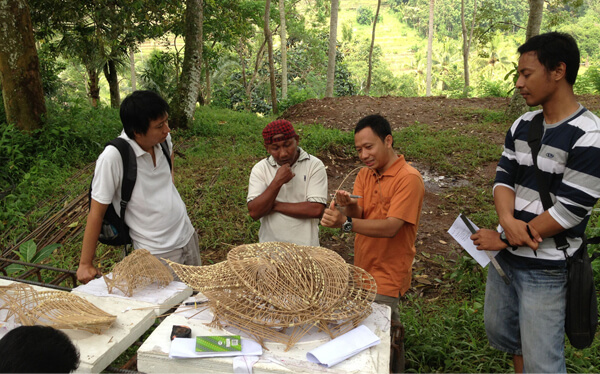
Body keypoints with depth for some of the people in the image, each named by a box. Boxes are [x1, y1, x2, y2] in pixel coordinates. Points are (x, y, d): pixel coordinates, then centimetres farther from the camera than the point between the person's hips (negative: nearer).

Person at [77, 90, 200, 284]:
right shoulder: (113, 157, -23)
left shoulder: (164, 138, -7)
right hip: (156, 253, -6)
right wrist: (86, 264, -10)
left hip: (187, 236, 6)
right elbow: (96, 211, -16)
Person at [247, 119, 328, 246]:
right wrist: (277, 182, -17)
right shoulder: (260, 168, 1)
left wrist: (275, 205, -9)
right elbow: (254, 212, -8)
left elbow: (316, 210, -14)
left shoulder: (314, 165, -4)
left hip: (305, 245, -1)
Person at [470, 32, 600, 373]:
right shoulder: (522, 126, 4)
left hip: (546, 270, -7)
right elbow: (503, 177, 2)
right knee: (499, 332, 22)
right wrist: (508, 220, -18)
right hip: (505, 257, 7)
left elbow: (568, 212, -19)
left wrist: (504, 239, -13)